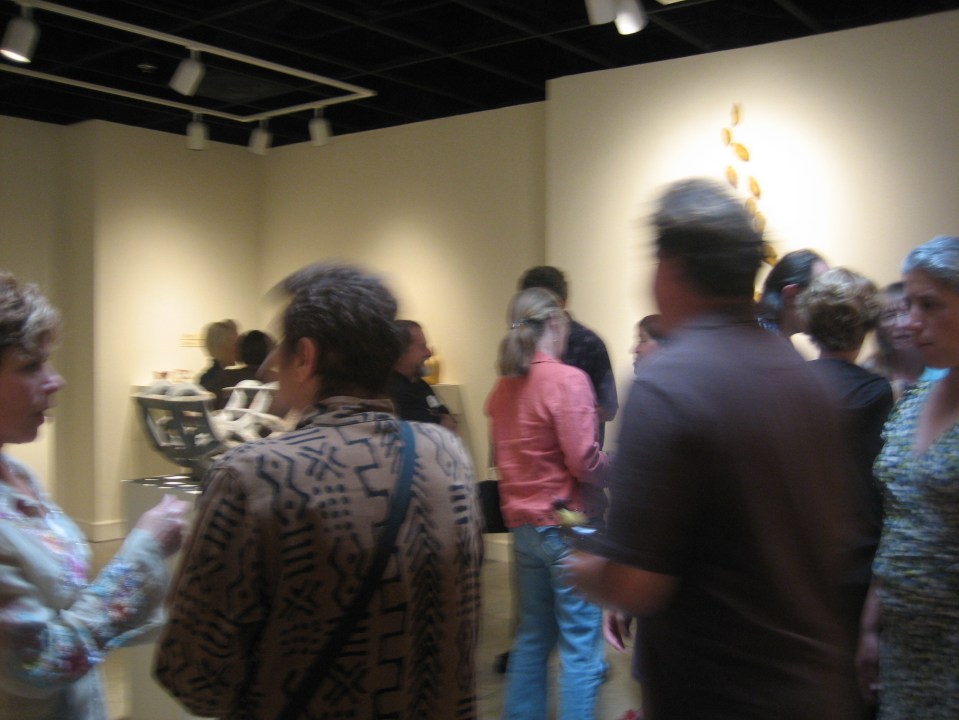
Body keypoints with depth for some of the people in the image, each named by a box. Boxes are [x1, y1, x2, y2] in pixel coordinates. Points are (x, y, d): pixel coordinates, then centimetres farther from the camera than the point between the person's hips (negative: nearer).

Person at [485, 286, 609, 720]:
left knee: (532, 638, 20)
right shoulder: (568, 380, -16)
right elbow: (585, 462, -19)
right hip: (567, 524, -7)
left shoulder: (504, 385, 6)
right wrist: (617, 467, -2)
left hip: (522, 523, 8)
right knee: (580, 647, 3)